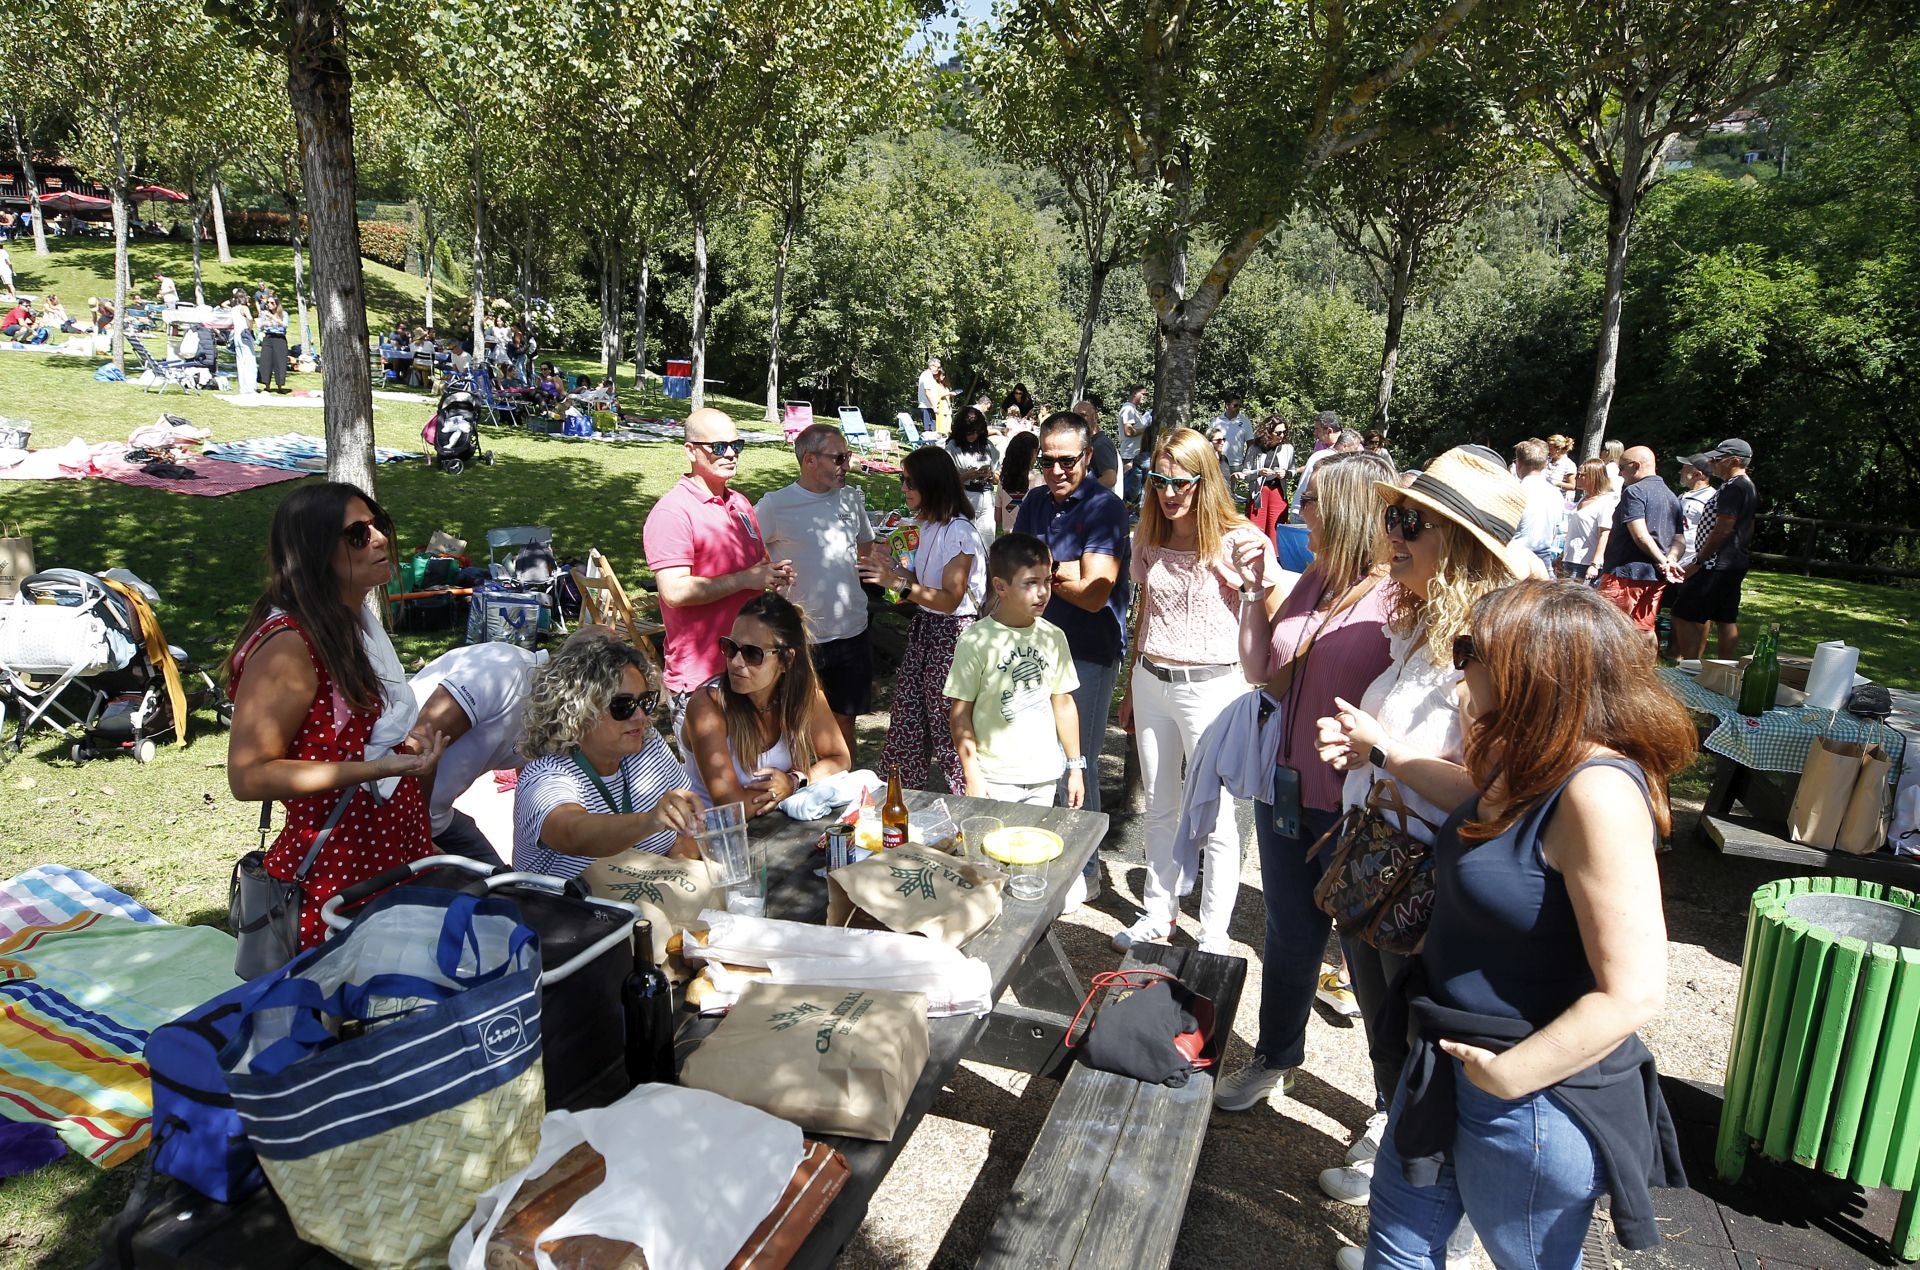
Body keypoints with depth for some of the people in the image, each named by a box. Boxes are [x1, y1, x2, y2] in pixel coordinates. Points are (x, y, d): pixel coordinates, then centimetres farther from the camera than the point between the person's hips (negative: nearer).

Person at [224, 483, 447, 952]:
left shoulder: (358, 619, 8)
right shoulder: (287, 645, -20)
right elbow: (248, 776, -23)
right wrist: (380, 766, -28)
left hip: (397, 858, 8)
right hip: (335, 879, -8)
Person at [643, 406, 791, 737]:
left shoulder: (740, 503, 13)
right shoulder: (672, 512, -14)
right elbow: (675, 591, -23)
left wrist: (775, 573, 3)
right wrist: (745, 580, -20)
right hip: (699, 674, -8)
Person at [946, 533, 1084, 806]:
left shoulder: (1053, 637, 4)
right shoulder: (977, 640, -11)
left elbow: (1063, 704, 12)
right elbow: (960, 714, -8)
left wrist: (1075, 766, 12)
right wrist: (972, 778, -10)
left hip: (1044, 776, 4)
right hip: (995, 780, -4)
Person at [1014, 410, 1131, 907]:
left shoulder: (1105, 507, -12)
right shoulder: (1034, 506, 10)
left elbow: (1094, 593, -19)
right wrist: (1063, 570, -11)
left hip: (1088, 654, -6)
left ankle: (1083, 870, 18)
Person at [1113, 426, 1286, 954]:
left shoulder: (1237, 540, -11)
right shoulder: (1150, 539, 5)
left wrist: (1266, 569, -29)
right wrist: (1131, 688, 19)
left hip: (1210, 687, -5)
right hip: (1152, 682, 5)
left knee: (1213, 818, 2)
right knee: (1160, 808, 17)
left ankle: (1213, 939, 15)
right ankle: (1158, 912, 33)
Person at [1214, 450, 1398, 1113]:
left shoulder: (1399, 598, -18)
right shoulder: (1311, 585, 6)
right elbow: (1267, 678, 7)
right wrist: (1251, 596, 2)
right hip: (1288, 793, 7)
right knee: (1289, 937, 23)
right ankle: (1273, 1061, 46)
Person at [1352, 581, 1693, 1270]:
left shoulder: (1597, 791, -29)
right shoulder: (1523, 764, -2)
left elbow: (1633, 992, -30)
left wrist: (1508, 1076, -23)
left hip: (1537, 1096, -8)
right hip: (1449, 1064, 8)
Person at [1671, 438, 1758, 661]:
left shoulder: (1734, 487, -16)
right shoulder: (1748, 486, 17)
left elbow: (1722, 530, -20)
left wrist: (1698, 562, -16)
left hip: (1717, 565, -11)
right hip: (1734, 564, 11)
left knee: (1684, 615, -9)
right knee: (1726, 619, 13)